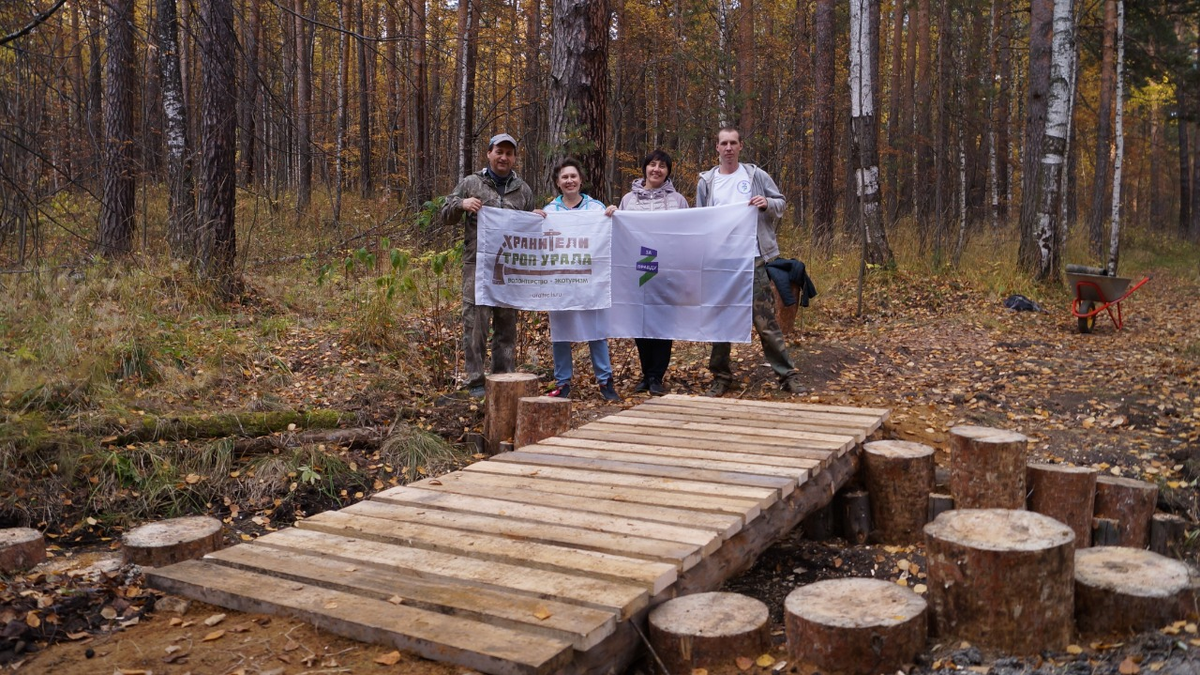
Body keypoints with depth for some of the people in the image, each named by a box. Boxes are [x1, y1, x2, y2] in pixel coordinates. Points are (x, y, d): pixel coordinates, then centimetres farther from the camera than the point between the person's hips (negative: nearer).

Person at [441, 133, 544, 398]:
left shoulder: (523, 190, 15)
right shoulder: (471, 183, 7)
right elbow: (446, 214, 9)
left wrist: (536, 217, 2)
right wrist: (461, 203, -11)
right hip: (477, 265, -3)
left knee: (507, 324, 8)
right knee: (475, 322, -6)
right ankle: (475, 381, 2)